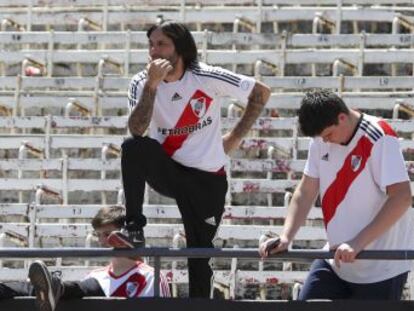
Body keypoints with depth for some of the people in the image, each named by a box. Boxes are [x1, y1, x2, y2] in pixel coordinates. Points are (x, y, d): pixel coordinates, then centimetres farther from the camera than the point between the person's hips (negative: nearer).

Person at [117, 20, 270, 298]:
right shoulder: (142, 84, -8)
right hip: (167, 171, 1)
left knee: (200, 253, -2)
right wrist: (152, 85, -31)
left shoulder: (207, 79, -13)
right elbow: (137, 131, -23)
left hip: (208, 180, -1)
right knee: (134, 148, -29)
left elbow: (261, 93, -3)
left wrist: (235, 137, -1)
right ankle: (135, 229, -26)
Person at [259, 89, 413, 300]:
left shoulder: (379, 139, -19)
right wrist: (285, 237, -7)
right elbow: (306, 192, 8)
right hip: (335, 263, 7)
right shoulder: (321, 140, 2)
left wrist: (358, 243, -30)